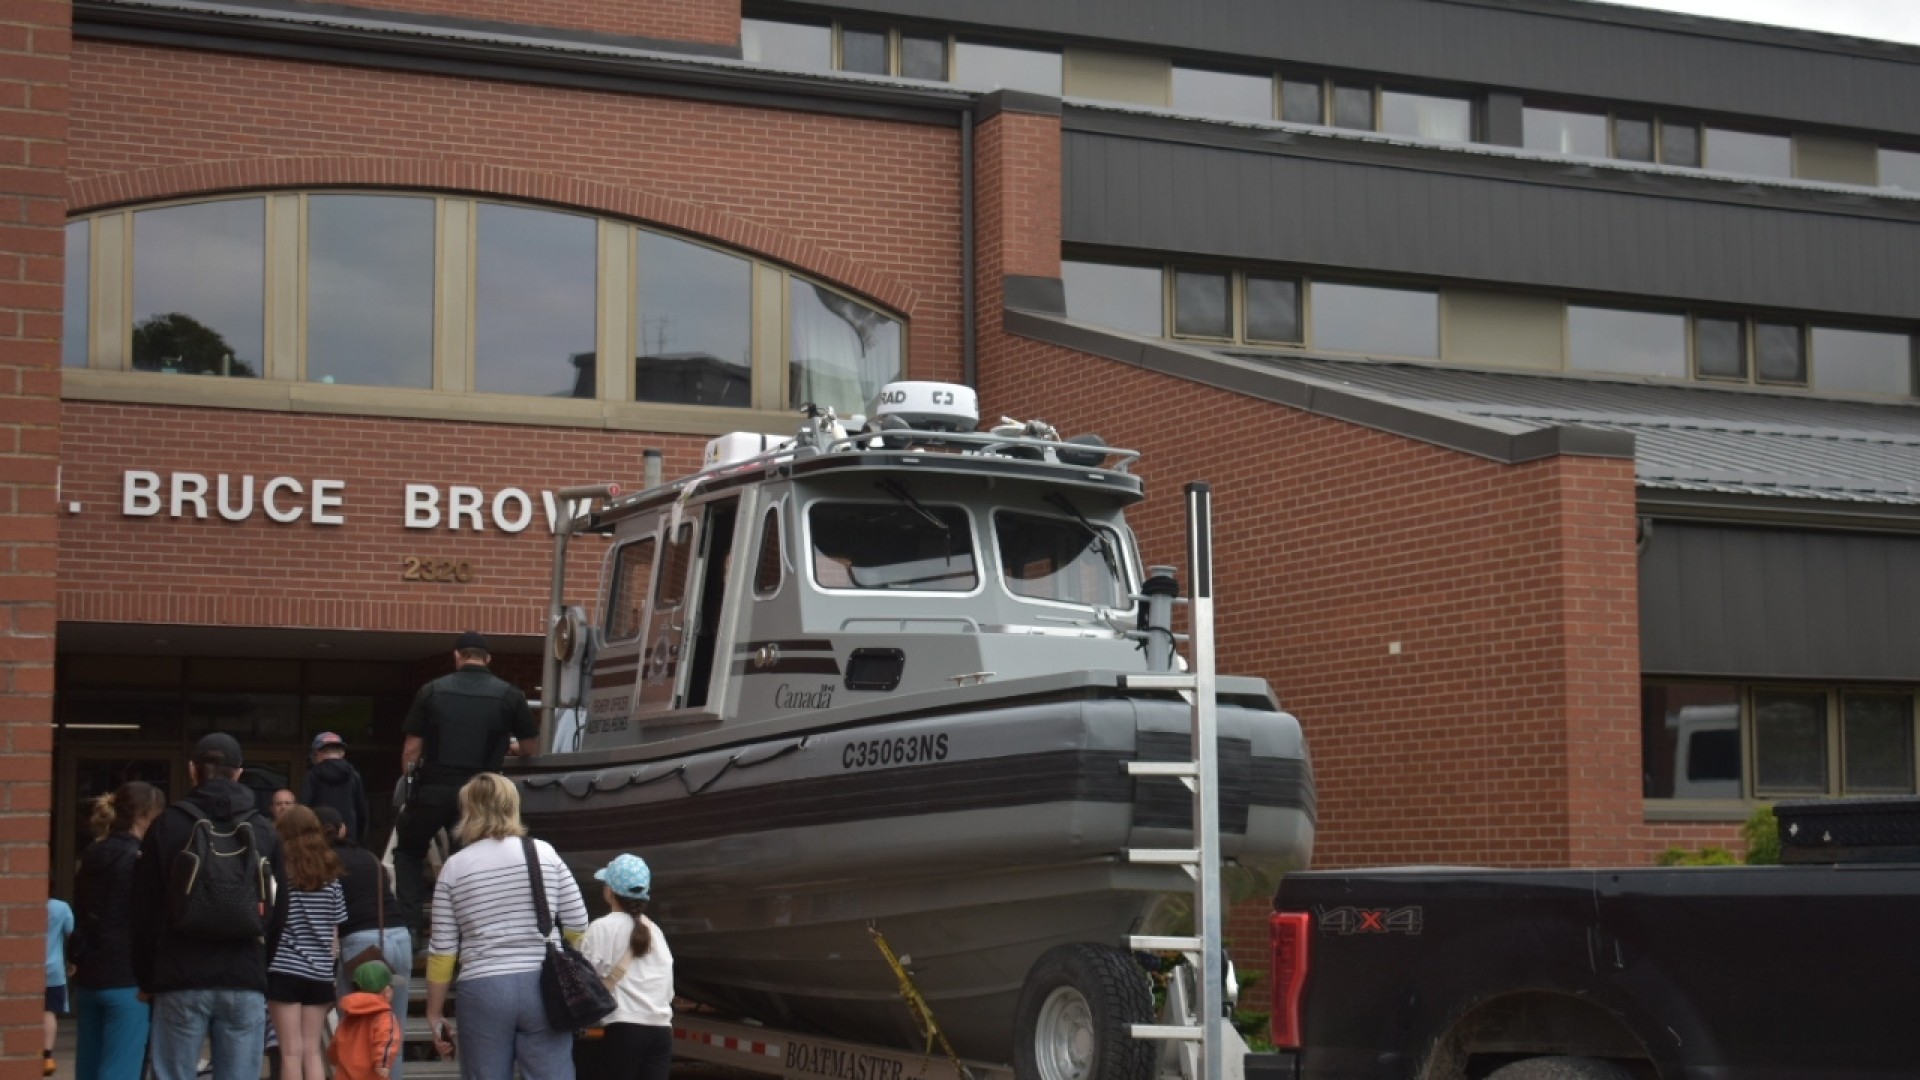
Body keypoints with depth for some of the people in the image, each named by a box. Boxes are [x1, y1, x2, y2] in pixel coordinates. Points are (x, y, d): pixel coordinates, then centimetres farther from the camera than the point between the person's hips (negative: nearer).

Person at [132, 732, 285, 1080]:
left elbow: (145, 910, 4)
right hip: (245, 984, 1)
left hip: (181, 978, -1)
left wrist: (145, 977, 14)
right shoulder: (264, 832, 8)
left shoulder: (167, 826, 2)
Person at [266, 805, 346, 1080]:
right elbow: (335, 932, 8)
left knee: (292, 1051, 0)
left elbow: (270, 921, -3)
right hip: (320, 974, 3)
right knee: (312, 1051, 9)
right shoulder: (330, 876, 7)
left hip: (285, 969, -3)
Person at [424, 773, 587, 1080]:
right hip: (542, 986, 1)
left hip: (482, 991, -1)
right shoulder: (544, 853, 4)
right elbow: (577, 925, 4)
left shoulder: (455, 867, 2)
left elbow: (442, 950, 1)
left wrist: (435, 1013, 10)